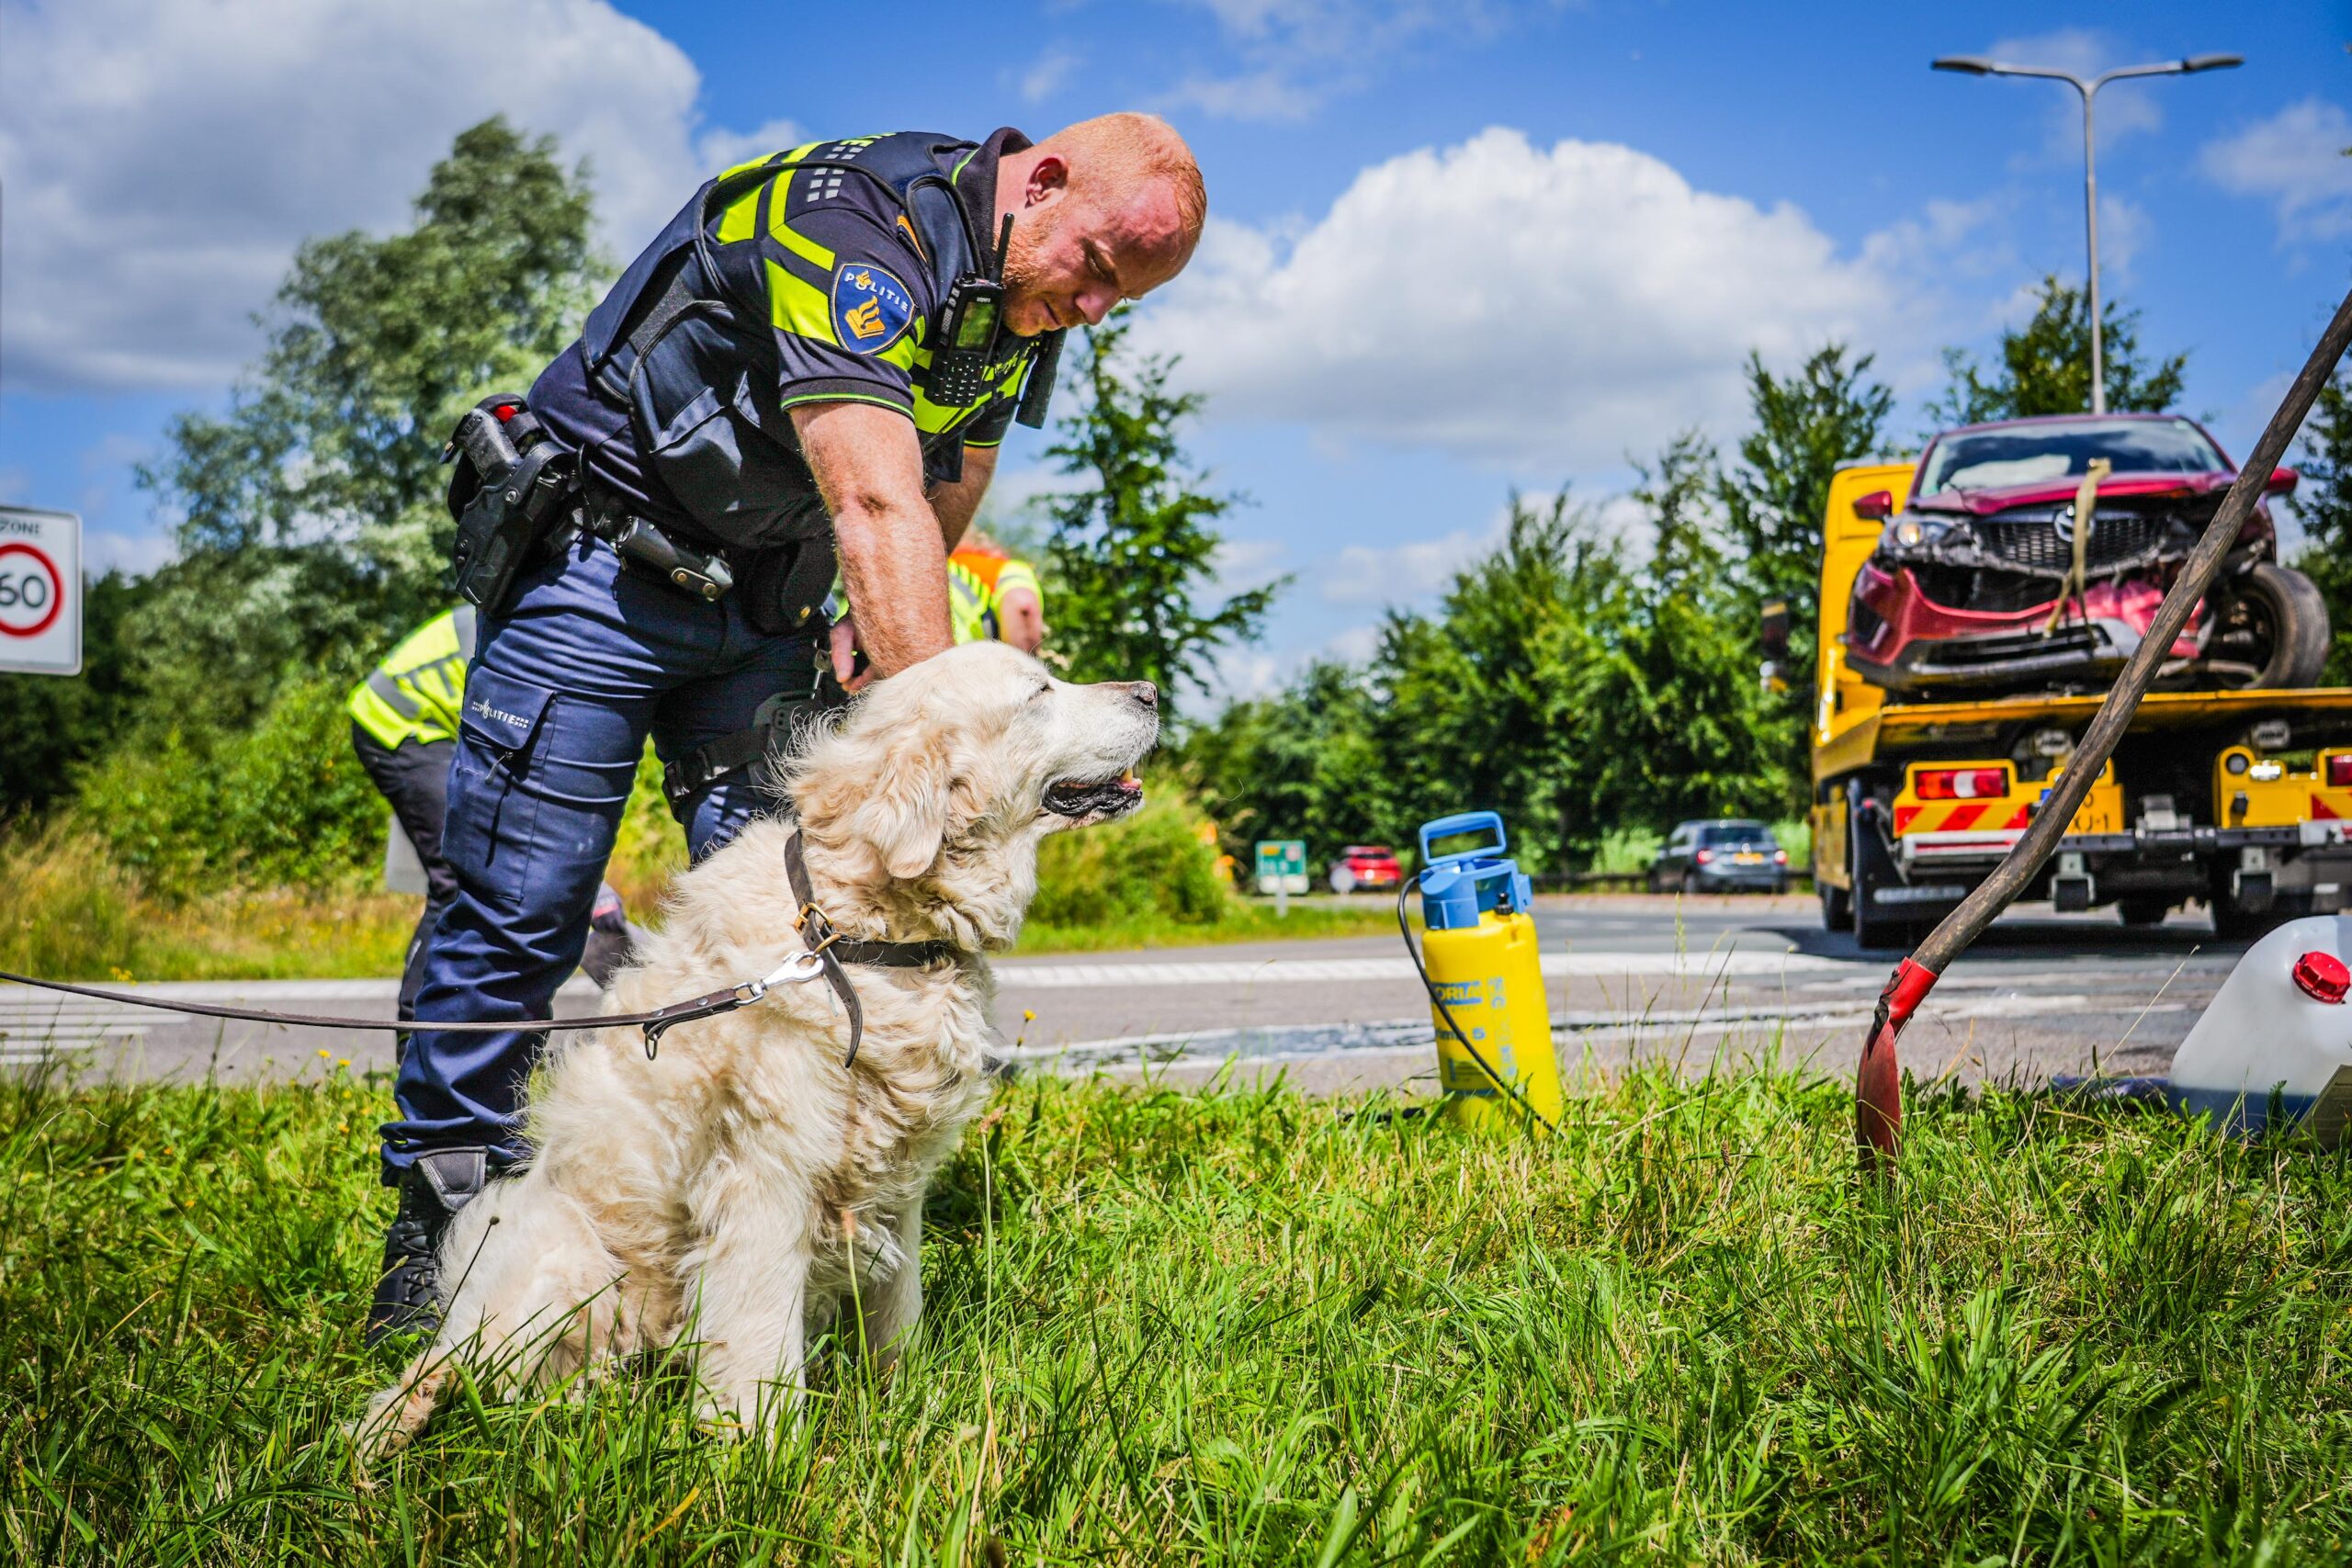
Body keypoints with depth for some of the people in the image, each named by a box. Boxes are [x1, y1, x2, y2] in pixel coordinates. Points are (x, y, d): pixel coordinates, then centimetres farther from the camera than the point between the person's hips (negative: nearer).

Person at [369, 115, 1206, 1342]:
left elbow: (941, 511, 9)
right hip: (602, 563, -7)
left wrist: (870, 628, -9)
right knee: (519, 909, -6)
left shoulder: (1023, 302, 0)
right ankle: (435, 1245, 7)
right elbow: (878, 508, -37)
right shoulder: (852, 225, -28)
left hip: (765, 600, 8)